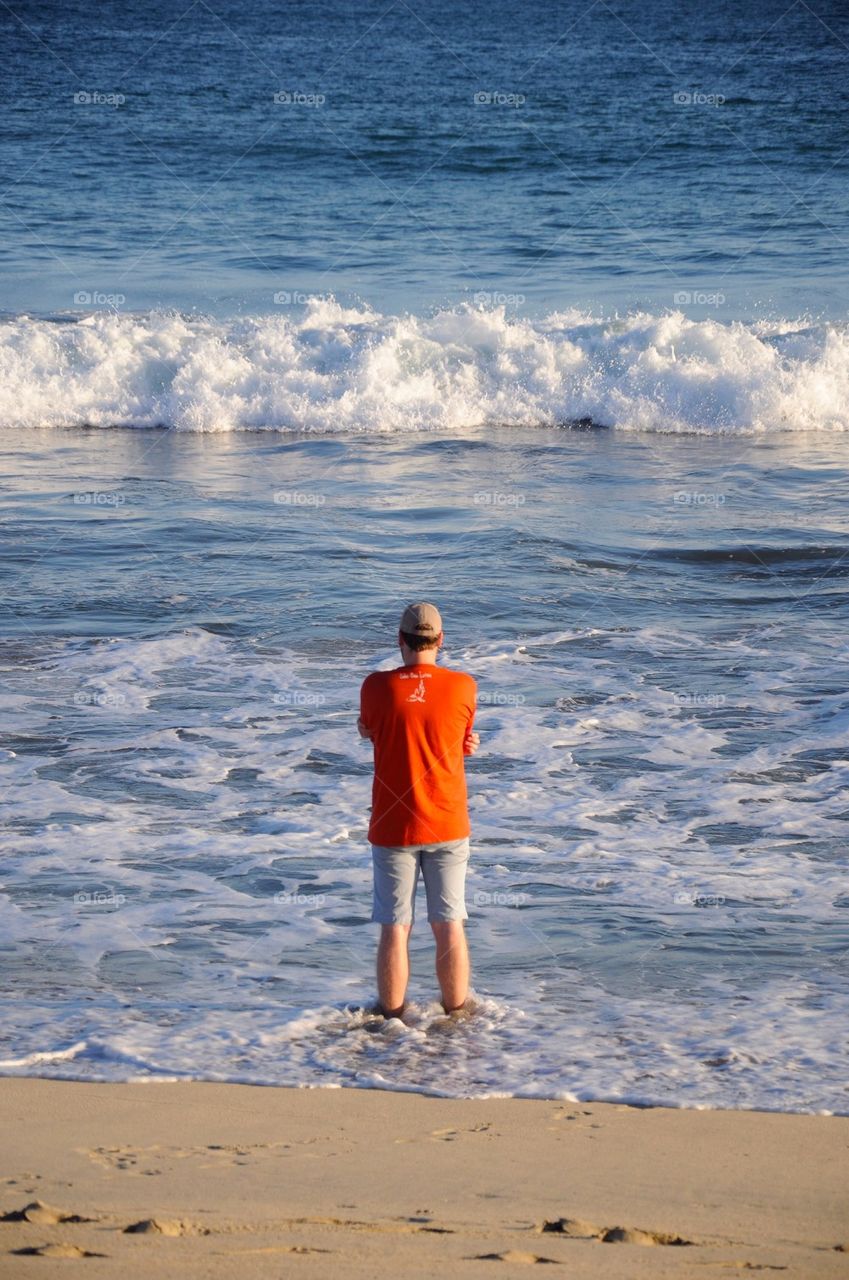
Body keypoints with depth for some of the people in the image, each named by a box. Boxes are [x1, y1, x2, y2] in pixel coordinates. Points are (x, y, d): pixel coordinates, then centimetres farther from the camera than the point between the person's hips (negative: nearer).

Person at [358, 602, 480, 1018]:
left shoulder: (376, 687, -9)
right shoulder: (463, 687, -6)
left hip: (392, 826, -1)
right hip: (447, 826, 1)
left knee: (395, 929, 5)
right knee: (449, 926, 9)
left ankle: (392, 1019, 13)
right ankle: (456, 1016, 16)